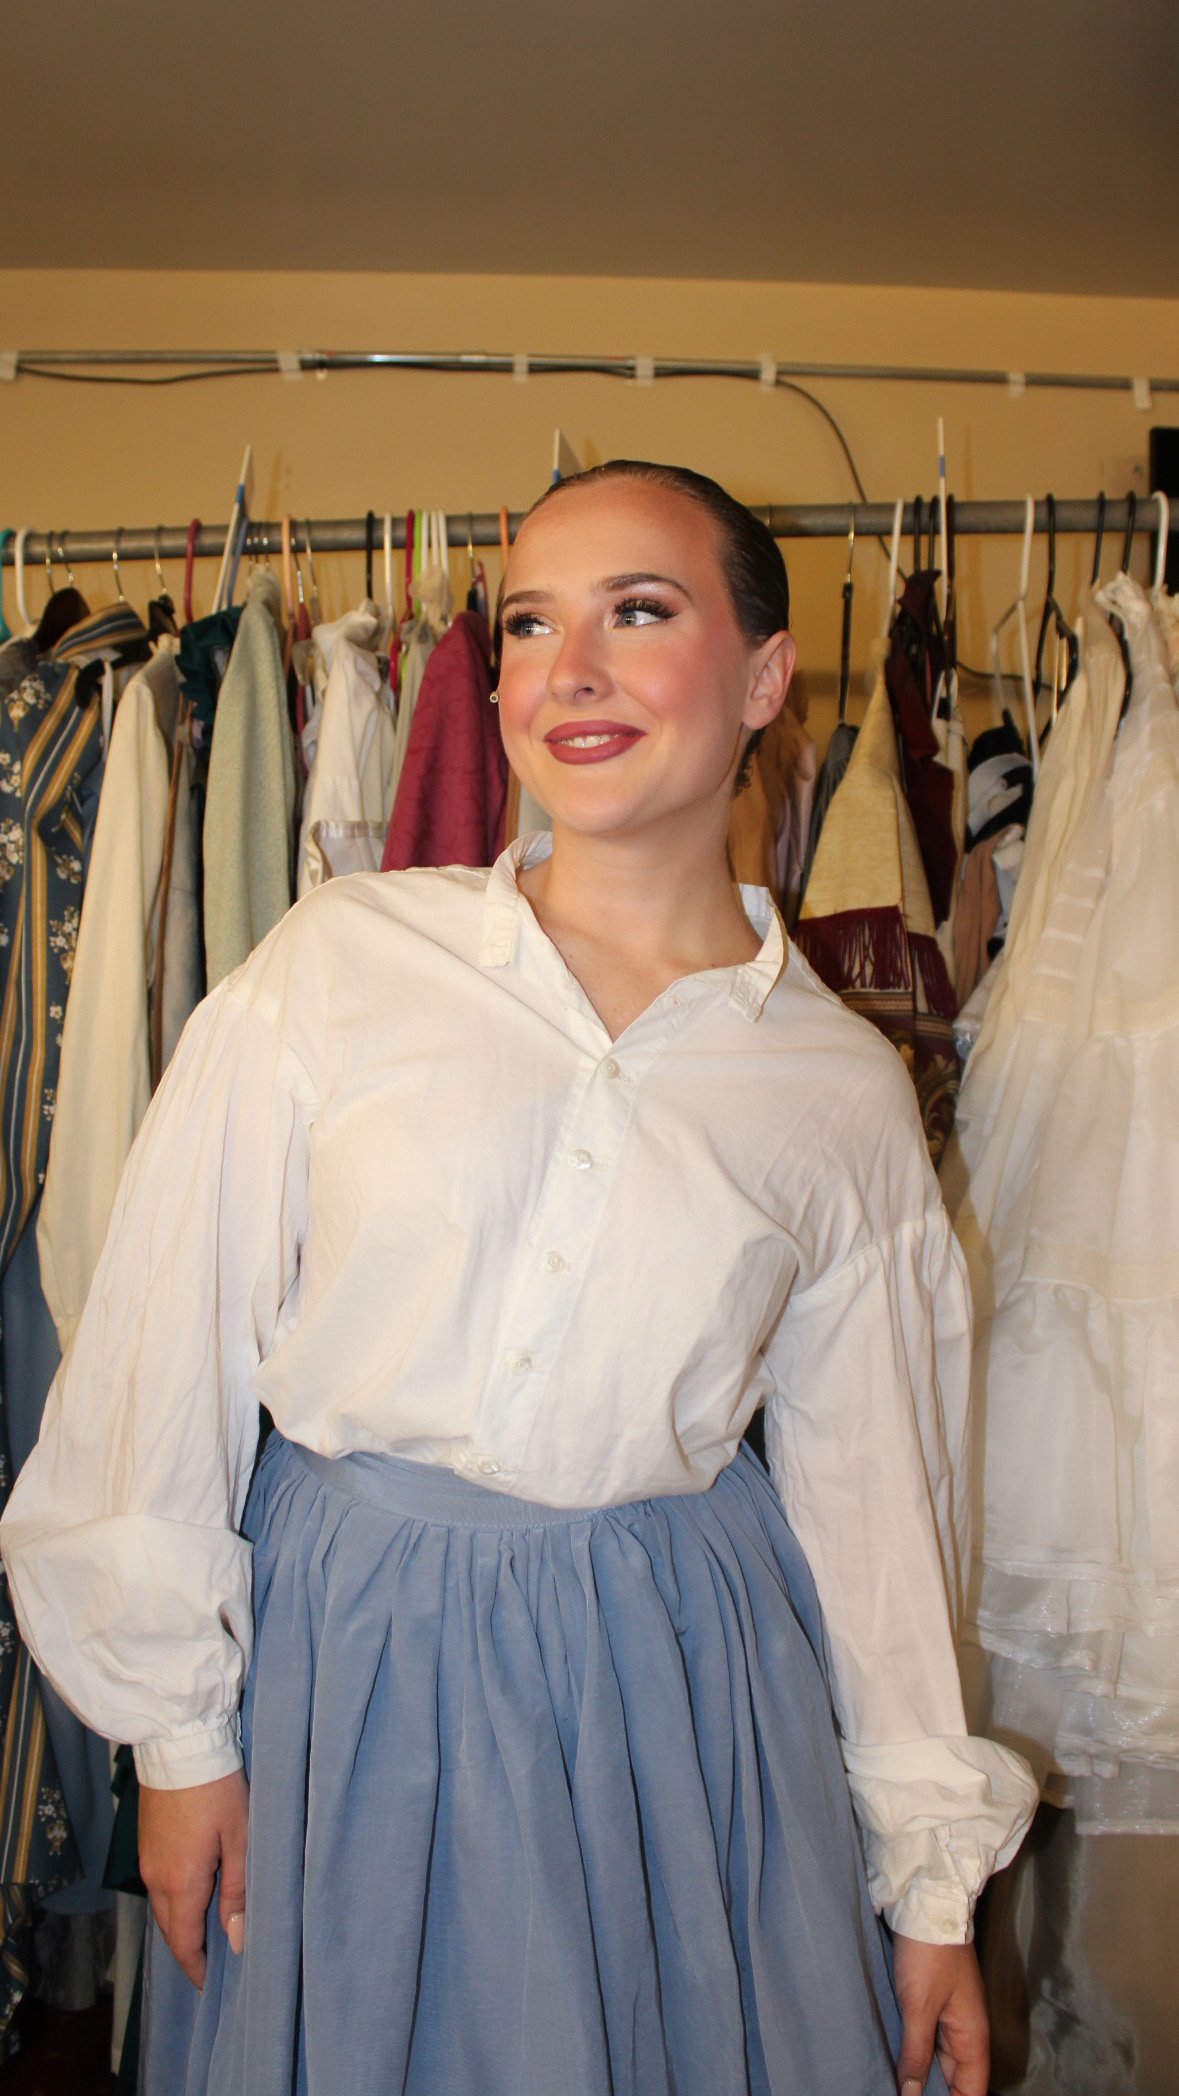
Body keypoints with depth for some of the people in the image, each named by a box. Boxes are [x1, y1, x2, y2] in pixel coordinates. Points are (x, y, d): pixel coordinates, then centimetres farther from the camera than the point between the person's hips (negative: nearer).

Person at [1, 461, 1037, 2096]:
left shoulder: (845, 1089, -3)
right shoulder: (341, 960, -7)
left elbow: (874, 1491, 4)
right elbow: (172, 1349, -3)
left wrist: (933, 1879, 7)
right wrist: (182, 1728, 0)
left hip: (686, 1666, 1)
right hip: (349, 1650, 0)